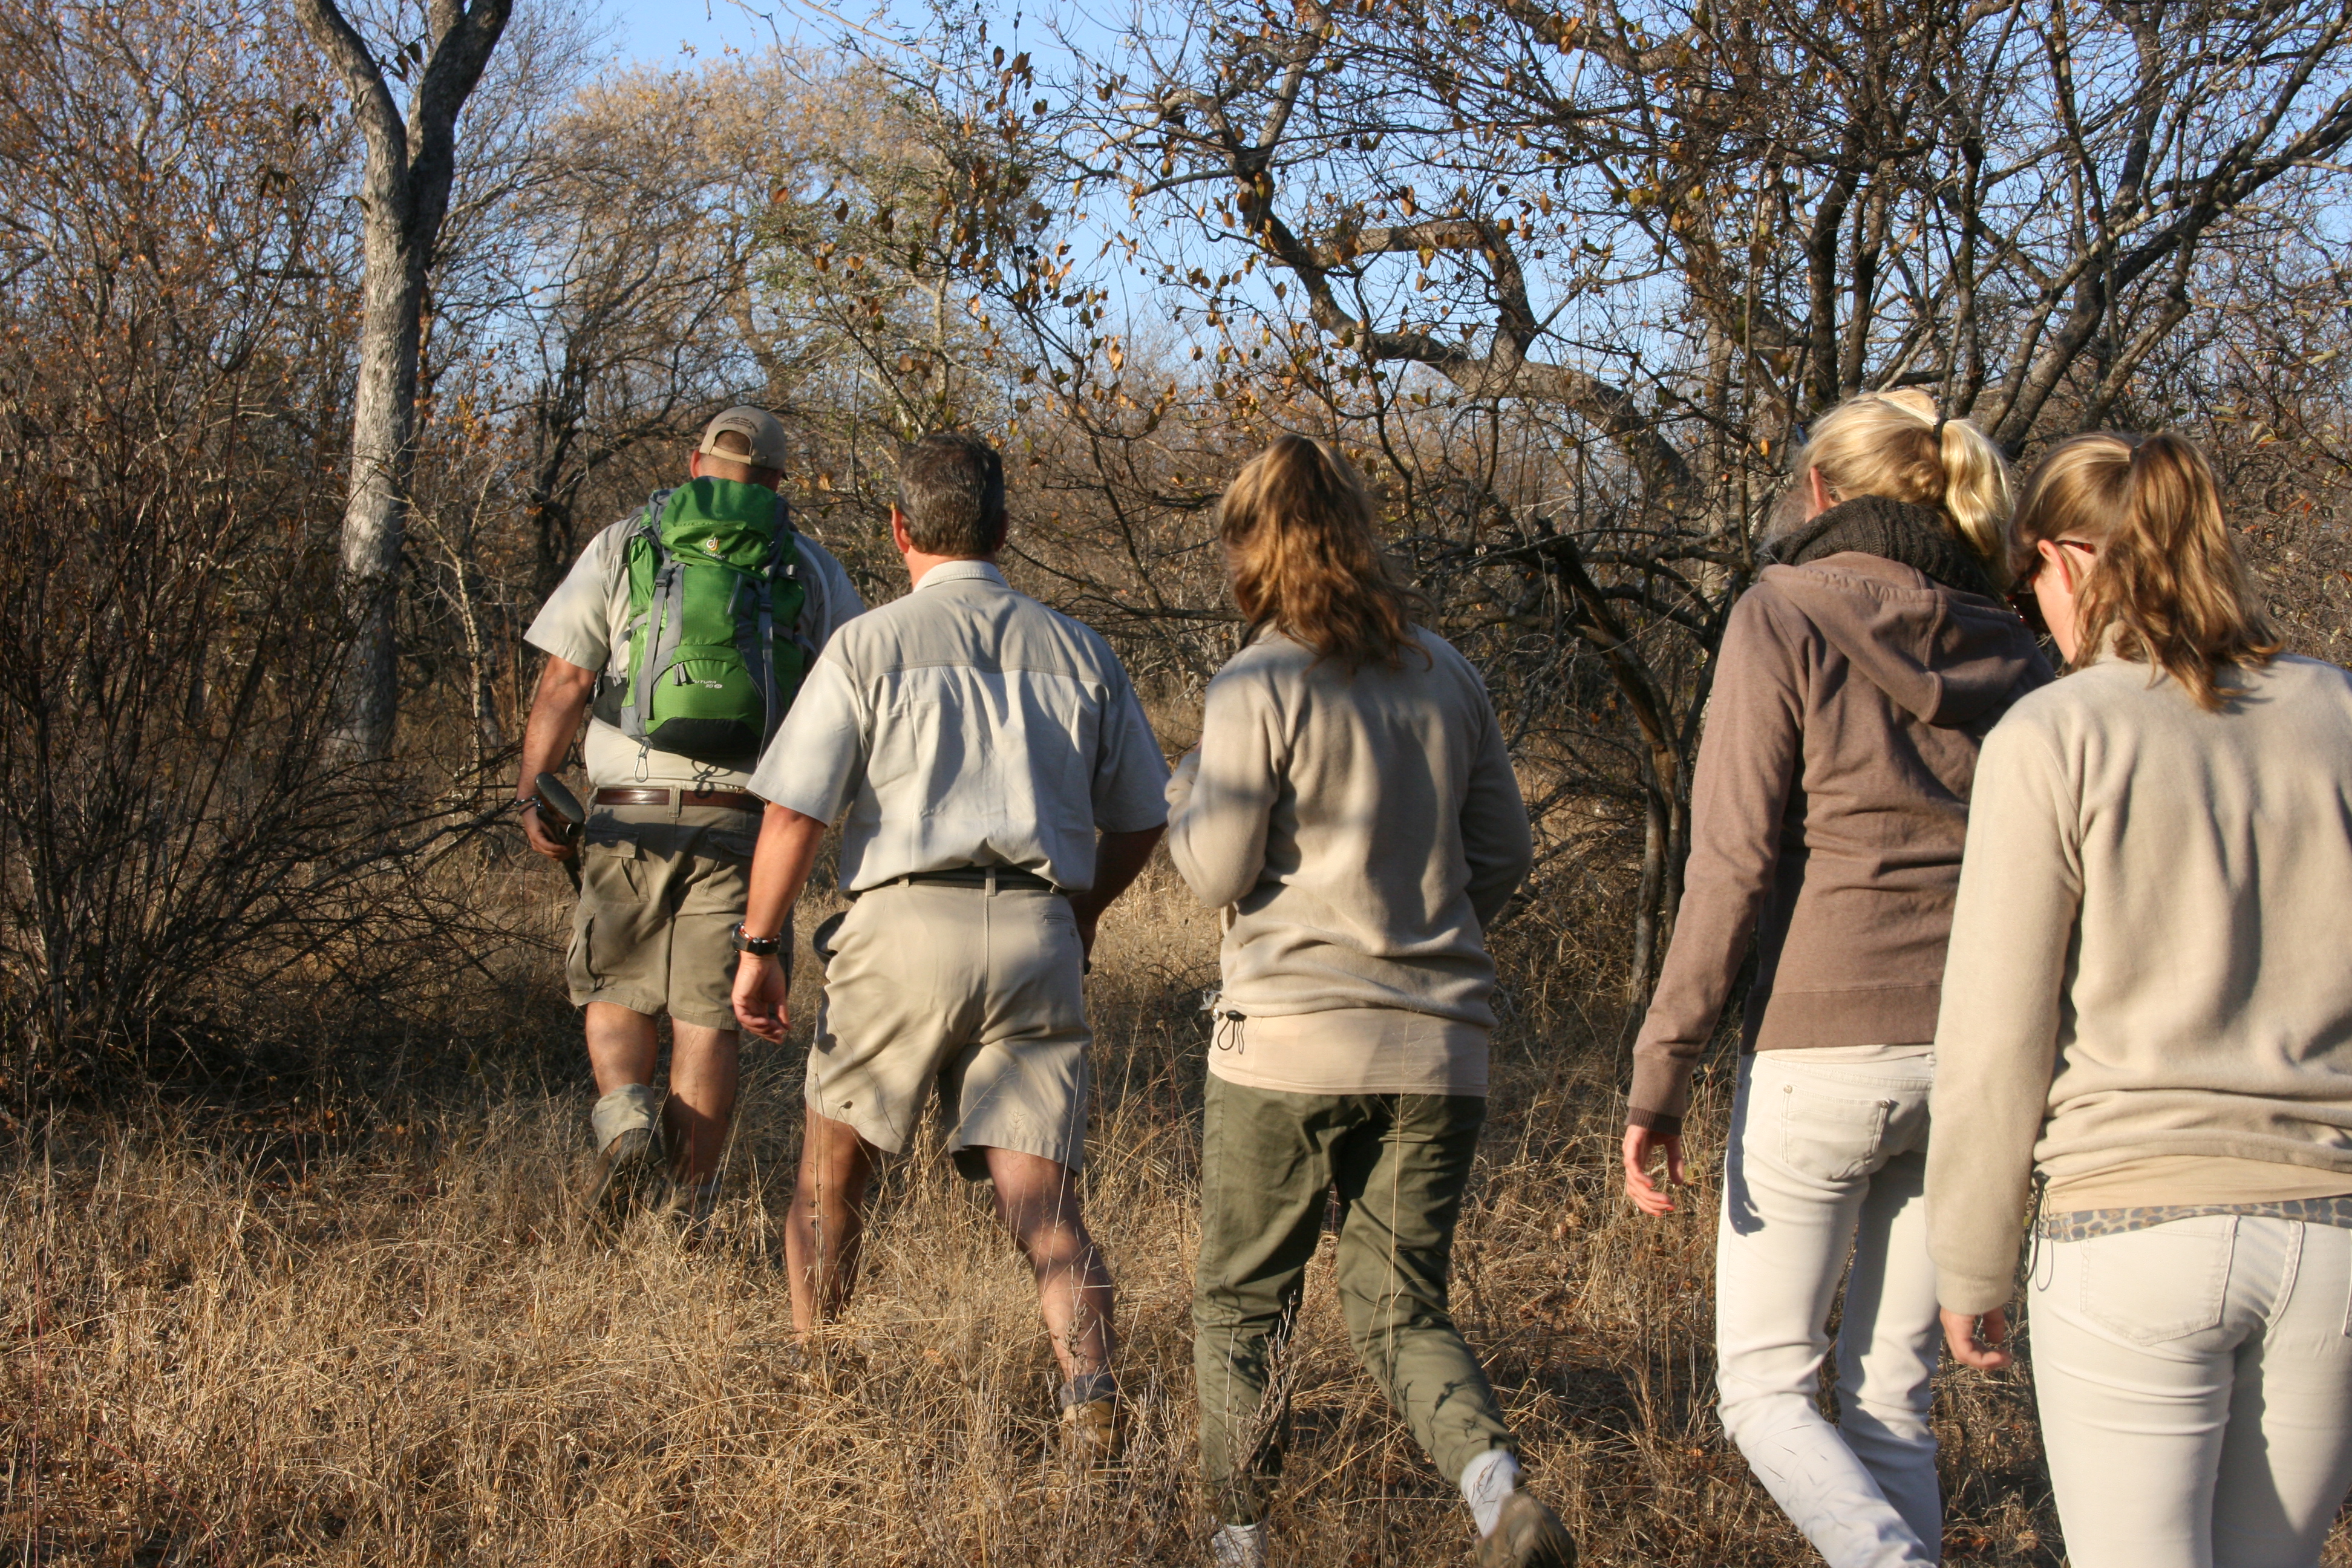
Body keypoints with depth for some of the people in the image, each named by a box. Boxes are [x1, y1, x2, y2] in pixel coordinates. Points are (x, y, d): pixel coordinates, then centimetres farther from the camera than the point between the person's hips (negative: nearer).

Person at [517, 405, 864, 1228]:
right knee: (708, 1019, 5)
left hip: (630, 816, 0)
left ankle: (626, 1118, -10)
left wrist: (530, 792, -1)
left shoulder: (622, 546, 7)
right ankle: (687, 1208, 3)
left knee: (616, 996, 17)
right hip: (742, 822, 0)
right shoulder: (811, 567, 9)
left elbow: (564, 682, -1)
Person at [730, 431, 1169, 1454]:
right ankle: (1090, 1381, -22)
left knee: (832, 1167, 17)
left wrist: (757, 948, 2)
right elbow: (1140, 823, 19)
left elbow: (793, 812, -5)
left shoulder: (869, 645, 2)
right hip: (1038, 936, 2)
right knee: (1040, 1194, -1)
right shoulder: (1079, 653, 13)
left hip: (907, 921, -2)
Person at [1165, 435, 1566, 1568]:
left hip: (1291, 1043, -4)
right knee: (1401, 1311, 12)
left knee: (1239, 1305, 12)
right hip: (1437, 1048, 4)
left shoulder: (1258, 687, -9)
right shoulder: (1447, 677, 6)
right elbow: (1503, 854, 11)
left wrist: (1183, 794, 11)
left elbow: (1218, 872, -9)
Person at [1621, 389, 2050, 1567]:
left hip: (1823, 1047, -5)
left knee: (1765, 1381, 7)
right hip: (1974, 1058, 5)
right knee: (1893, 1393, 14)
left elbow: (1732, 865, -10)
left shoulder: (1785, 619, -5)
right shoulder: (2009, 648, 9)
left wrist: (1662, 1071, -8)